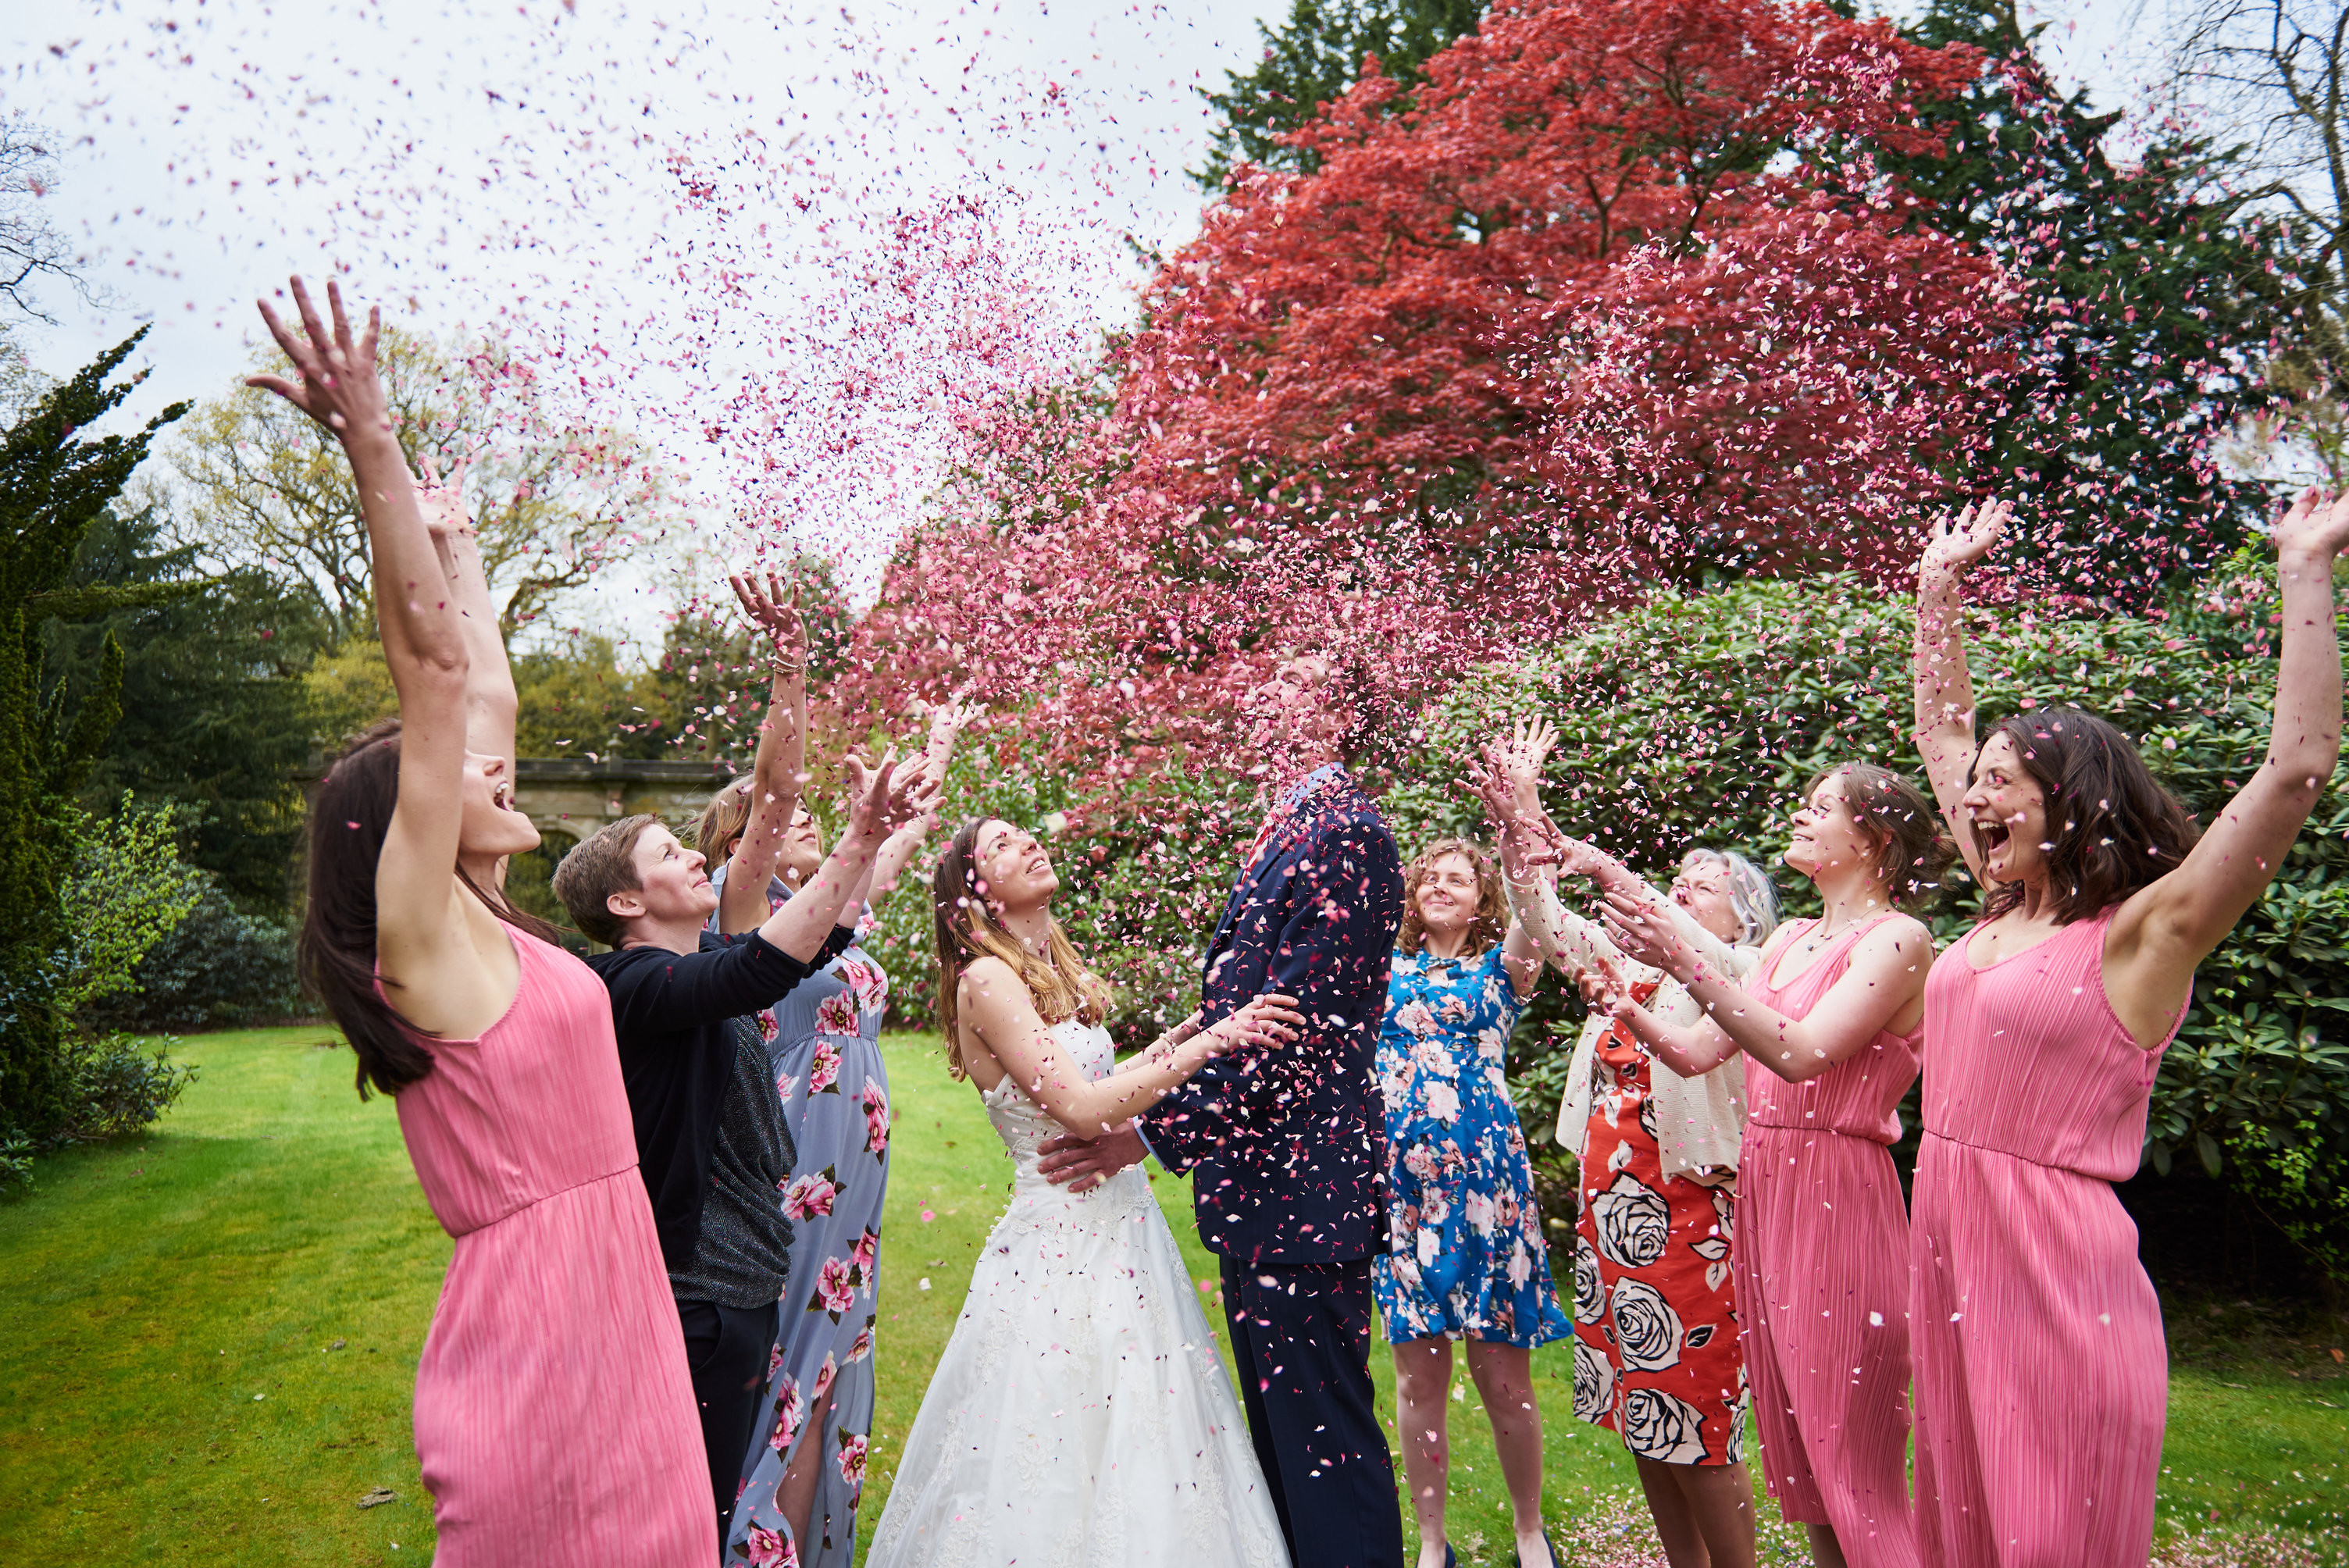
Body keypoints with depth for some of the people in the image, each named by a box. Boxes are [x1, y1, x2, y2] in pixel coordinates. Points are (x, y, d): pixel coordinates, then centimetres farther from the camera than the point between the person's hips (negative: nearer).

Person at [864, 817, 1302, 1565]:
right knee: (1067, 1458, 1)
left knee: (1138, 1440, 14)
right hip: (1059, 1243, -8)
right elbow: (1079, 1108, -22)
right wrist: (1206, 1045, -21)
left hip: (1118, 1223, 8)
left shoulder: (1057, 971, 11)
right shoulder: (986, 979, -15)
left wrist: (1168, 1045, 17)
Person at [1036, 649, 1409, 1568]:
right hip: (1259, 1181, 10)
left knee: (1323, 1435, 0)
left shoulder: (1345, 833, -15)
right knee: (1275, 1427, 20)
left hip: (1303, 1181, -10)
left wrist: (1157, 1131, -19)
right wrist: (1165, 1111, 13)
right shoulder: (1288, 829, 15)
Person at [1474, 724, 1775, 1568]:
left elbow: (1696, 955, -28)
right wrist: (1518, 830, -9)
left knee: (1693, 1425, 0)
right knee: (1641, 1413, 14)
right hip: (1608, 1208, 7)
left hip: (1684, 1214, -7)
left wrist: (1603, 866, -33)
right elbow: (1546, 925, 6)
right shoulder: (1629, 964, 13)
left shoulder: (1740, 974, -6)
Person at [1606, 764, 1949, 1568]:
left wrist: (1685, 961, -26)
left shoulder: (1896, 939, -8)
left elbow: (1802, 1053, -22)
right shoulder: (1790, 940, 14)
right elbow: (1696, 1053, 12)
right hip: (1762, 1193, 7)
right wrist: (1625, 1005, -3)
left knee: (1851, 1466, 0)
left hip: (1840, 1200, -7)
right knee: (1794, 1451, 14)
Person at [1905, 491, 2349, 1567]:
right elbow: (1942, 731, 19)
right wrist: (1938, 589, 20)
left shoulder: (2142, 936, -10)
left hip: (2056, 1272, -6)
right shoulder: (2003, 911, 9)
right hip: (1949, 1249, 7)